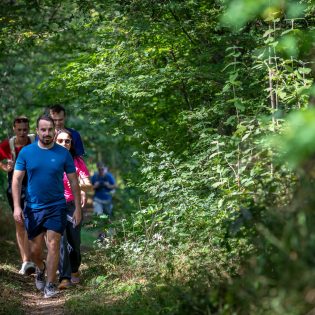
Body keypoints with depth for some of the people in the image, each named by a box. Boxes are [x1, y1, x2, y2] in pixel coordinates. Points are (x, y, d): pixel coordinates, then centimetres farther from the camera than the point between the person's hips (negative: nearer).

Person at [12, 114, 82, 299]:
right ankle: (41, 268, 41)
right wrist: (17, 206, -11)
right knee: (35, 249, 9)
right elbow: (17, 180, -2)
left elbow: (74, 182, 1)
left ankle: (50, 285, 2)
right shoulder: (26, 152, -2)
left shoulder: (63, 154, -4)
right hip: (33, 208, 1)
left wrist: (78, 208, -2)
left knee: (53, 245, -8)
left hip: (56, 207, -1)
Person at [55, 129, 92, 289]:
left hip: (73, 205, 1)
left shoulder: (77, 161, 0)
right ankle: (65, 278, -16)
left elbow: (89, 185, -5)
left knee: (74, 241, 4)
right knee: (61, 240, -14)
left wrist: (81, 186, -27)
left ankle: (74, 271, 31)